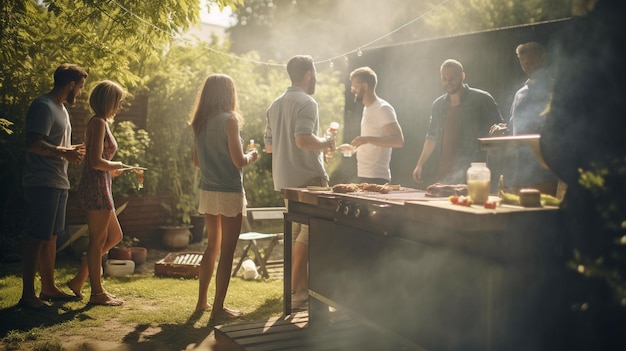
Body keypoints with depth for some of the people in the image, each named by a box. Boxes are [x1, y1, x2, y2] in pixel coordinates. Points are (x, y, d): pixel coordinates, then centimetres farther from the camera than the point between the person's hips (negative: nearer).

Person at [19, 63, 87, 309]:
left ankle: (49, 288, 23)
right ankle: (27, 295, -1)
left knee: (51, 236, 14)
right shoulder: (43, 106, -12)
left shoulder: (61, 108, 19)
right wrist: (65, 152, -21)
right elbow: (33, 143, -23)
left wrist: (72, 151, 14)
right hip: (42, 184, -10)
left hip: (58, 183, 10)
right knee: (37, 238, -6)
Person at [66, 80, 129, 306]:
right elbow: (96, 161, -21)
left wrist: (111, 170, 15)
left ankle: (79, 280, 21)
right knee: (98, 240, -1)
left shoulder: (99, 122, 18)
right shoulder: (99, 123, -12)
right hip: (96, 187, -10)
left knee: (114, 236, 16)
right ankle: (97, 293, 10)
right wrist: (116, 166, -7)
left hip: (100, 188, 10)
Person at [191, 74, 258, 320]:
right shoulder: (229, 120, -12)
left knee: (213, 245, 20)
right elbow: (239, 161, -16)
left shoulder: (200, 122, 8)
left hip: (207, 191, 7)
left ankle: (202, 301, 26)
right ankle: (218, 308, 6)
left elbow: (197, 161, 14)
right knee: (227, 251, 1)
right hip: (229, 192, -7)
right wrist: (252, 156, 3)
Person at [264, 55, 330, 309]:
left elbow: (269, 146, 18)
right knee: (310, 233, -5)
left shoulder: (275, 105, 15)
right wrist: (325, 143, -9)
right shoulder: (306, 102, -12)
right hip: (307, 178, -9)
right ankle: (295, 291, -5)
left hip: (283, 180, 9)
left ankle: (303, 287, 22)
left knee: (297, 232, 15)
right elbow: (303, 140, -26)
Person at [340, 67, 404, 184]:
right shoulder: (367, 108, 18)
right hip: (364, 176, 9)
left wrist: (368, 139, -30)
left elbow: (399, 140, -23)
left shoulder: (383, 109, -12)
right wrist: (352, 147, 18)